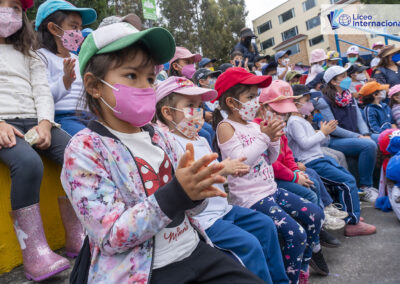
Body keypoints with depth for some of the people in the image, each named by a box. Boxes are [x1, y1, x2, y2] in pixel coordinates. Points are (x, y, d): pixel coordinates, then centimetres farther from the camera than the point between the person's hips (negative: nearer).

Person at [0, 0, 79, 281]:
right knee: (28, 162, -35)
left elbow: (43, 91, 11)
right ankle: (35, 252, -28)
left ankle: (76, 238, -14)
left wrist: (45, 123, -10)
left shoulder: (28, 54, 25)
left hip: (33, 122, 4)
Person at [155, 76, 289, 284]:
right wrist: (220, 169, -24)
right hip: (202, 218, -10)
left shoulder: (201, 141, 14)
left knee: (266, 224, 11)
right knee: (249, 243, -19)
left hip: (222, 207, 10)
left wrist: (233, 171, 1)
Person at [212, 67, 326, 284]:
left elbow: (270, 159, 15)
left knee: (315, 214, 6)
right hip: (250, 197, -8)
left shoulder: (254, 125, 10)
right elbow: (240, 160, -24)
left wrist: (273, 139, -3)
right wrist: (264, 136, -20)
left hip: (270, 189, 9)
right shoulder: (226, 127, -12)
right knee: (296, 233, -17)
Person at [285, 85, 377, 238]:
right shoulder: (294, 121, -12)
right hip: (311, 163, -11)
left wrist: (325, 132, 7)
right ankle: (353, 223, -9)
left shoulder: (302, 120, 20)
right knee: (349, 181, -14)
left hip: (320, 158, 11)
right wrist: (322, 133, -12)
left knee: (348, 177, 12)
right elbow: (304, 143, -21)